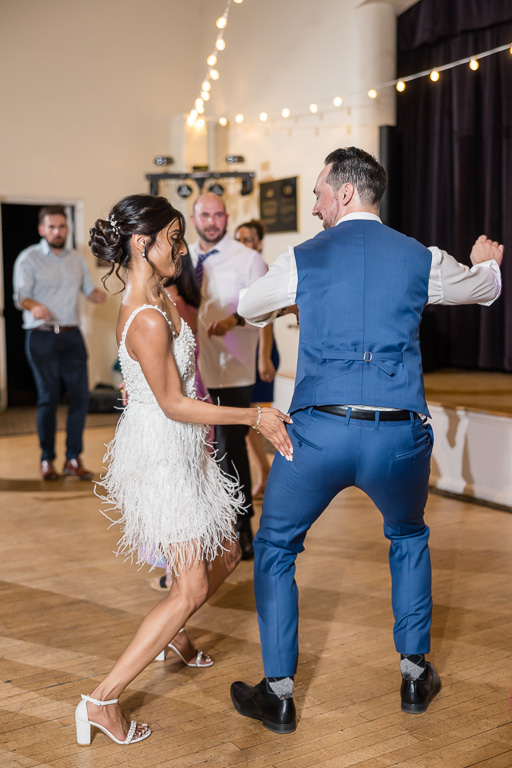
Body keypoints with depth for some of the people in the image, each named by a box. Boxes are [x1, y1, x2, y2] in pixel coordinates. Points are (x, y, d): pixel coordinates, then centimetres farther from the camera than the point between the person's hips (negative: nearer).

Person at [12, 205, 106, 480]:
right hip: (41, 336, -4)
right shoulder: (29, 258, 0)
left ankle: (73, 458, 10)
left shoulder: (77, 259, 14)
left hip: (71, 335, 4)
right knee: (48, 397, -3)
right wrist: (34, 307, -33)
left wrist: (98, 294, -11)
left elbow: (90, 289, 14)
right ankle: (47, 460, 9)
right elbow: (20, 295, -10)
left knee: (80, 394, -1)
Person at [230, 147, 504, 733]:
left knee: (275, 548, 19)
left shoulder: (303, 260, 3)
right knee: (409, 538, 30)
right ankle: (414, 674, 34)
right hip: (399, 435, 2)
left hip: (319, 431, -2)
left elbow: (248, 309, 22)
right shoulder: (421, 260, 7)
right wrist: (488, 261, 51)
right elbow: (487, 288, 26)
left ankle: (278, 695, 21)